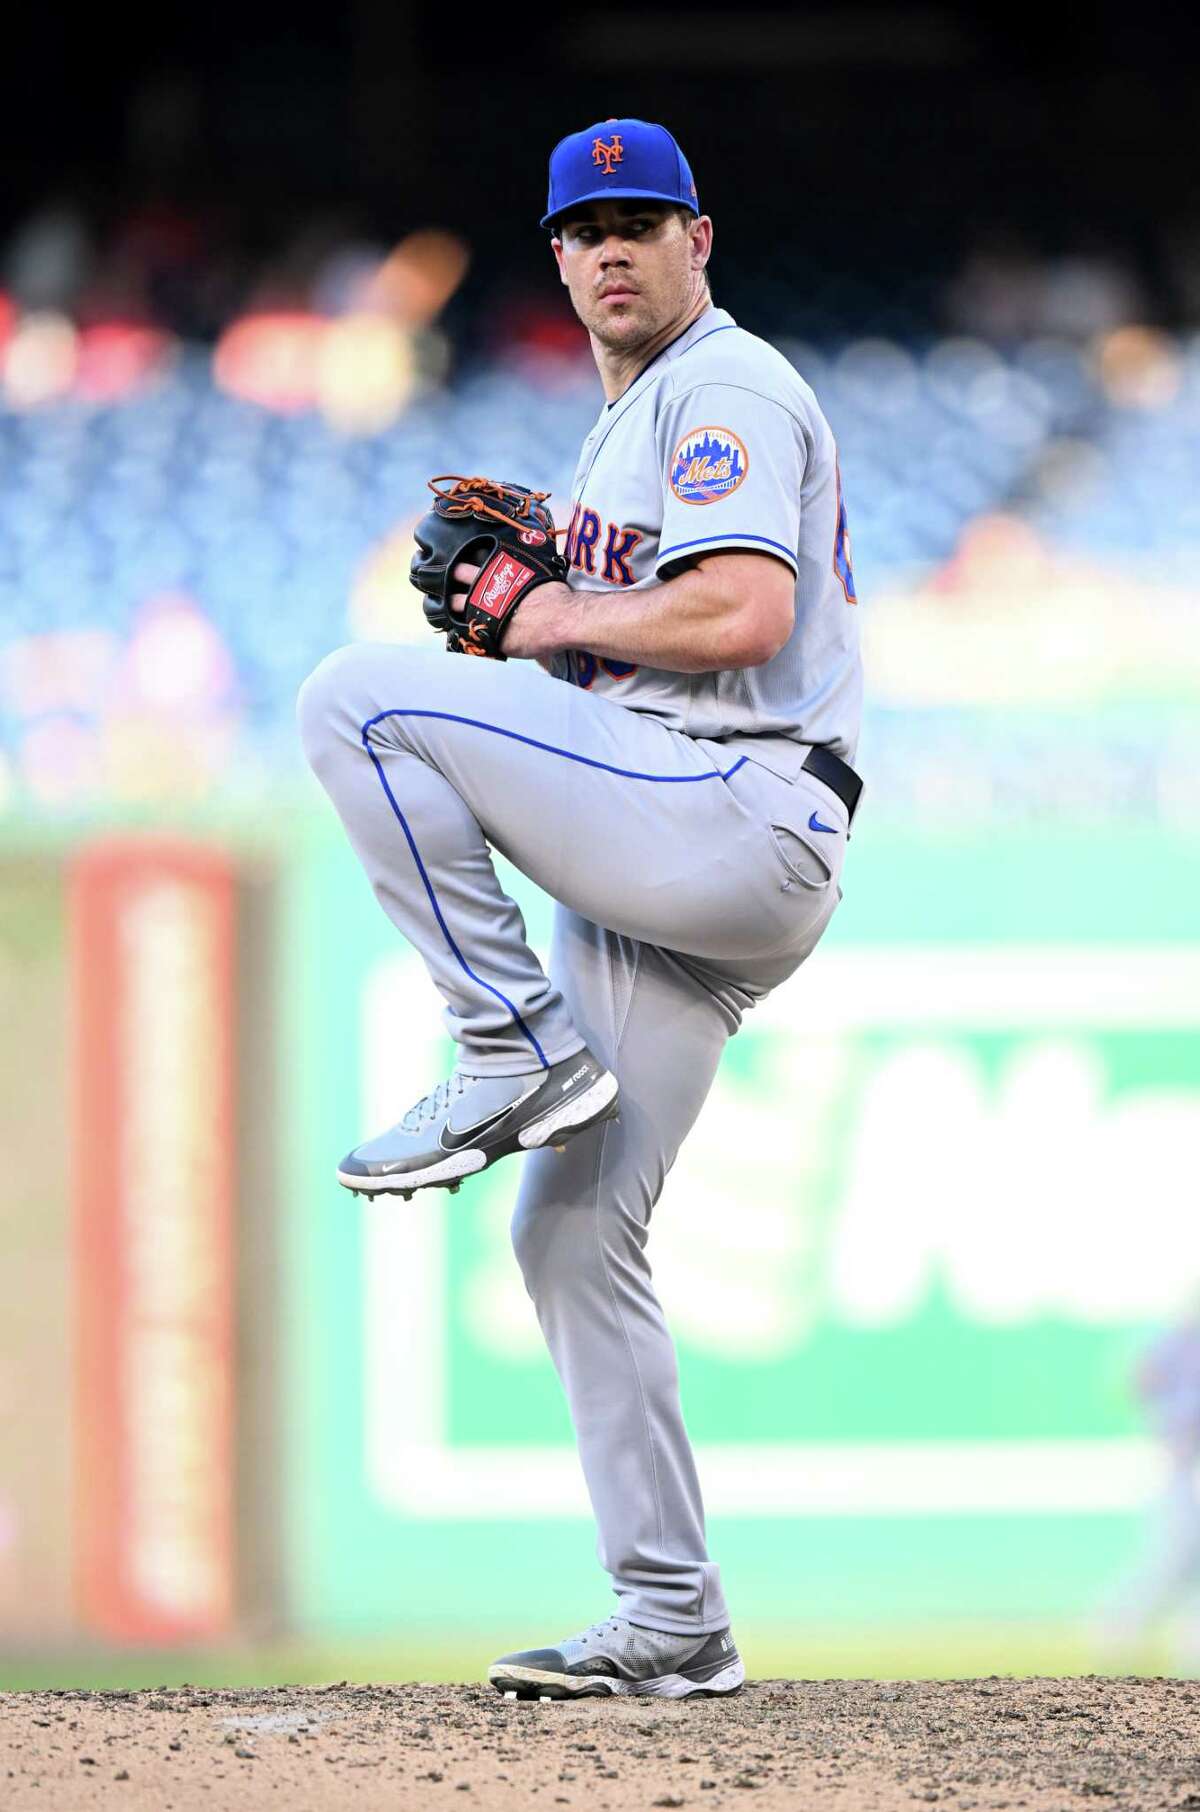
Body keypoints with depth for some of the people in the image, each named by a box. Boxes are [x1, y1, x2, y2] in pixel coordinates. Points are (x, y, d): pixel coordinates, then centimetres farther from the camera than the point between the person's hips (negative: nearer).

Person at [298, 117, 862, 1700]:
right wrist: (521, 598, 13)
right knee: (570, 1229, 6)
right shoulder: (628, 430, 28)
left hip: (742, 825, -10)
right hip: (661, 873, 10)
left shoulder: (725, 388, -3)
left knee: (358, 698, -20)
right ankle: (671, 1628, 7)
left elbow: (742, 619, -19)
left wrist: (564, 621, -5)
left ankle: (513, 1042, -16)